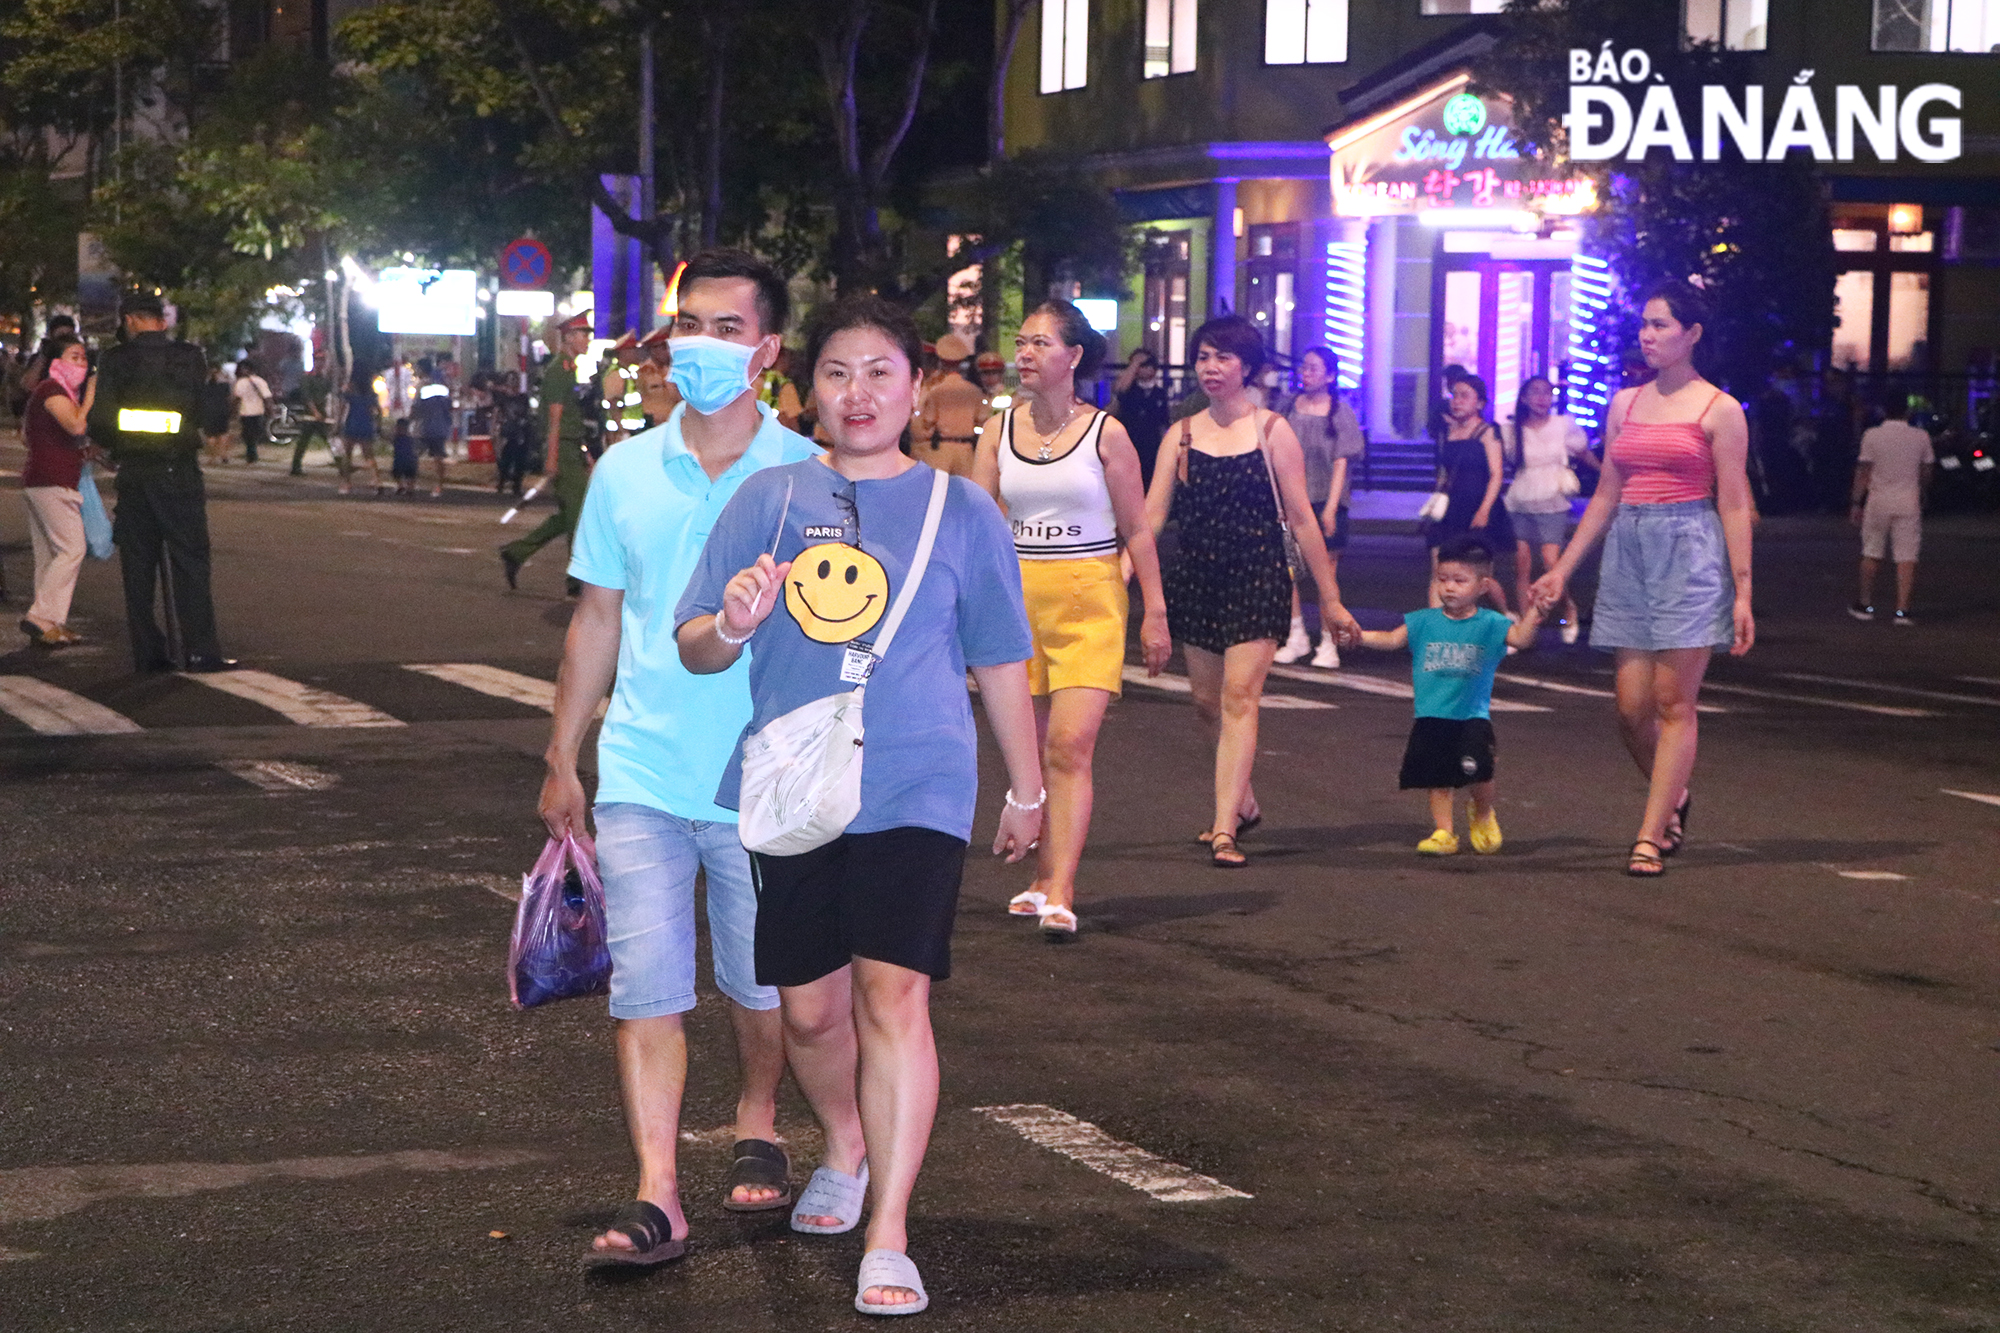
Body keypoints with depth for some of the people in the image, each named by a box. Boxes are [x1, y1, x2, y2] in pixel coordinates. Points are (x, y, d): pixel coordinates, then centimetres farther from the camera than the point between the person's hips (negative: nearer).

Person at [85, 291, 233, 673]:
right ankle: (200, 650, -6)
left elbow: (98, 421, -6)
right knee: (189, 561, 1)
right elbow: (210, 414, 4)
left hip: (132, 472, 1)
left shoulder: (115, 360, -4)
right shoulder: (189, 358, -3)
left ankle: (147, 652, 7)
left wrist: (112, 445, 14)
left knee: (138, 565, 8)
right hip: (179, 470, -1)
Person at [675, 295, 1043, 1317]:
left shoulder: (961, 511, 5)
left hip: (916, 791, -2)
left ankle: (888, 1241, -12)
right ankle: (845, 1149, 41)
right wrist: (731, 627, -18)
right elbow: (692, 648, 5)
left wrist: (1025, 791, 18)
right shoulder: (768, 499, 6)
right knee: (807, 1006, 10)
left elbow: (1000, 663, 13)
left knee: (892, 996, -14)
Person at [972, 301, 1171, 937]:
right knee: (1030, 752, 9)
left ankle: (1061, 894, -17)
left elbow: (1137, 531, 1)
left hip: (1090, 603, -4)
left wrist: (1155, 614, 0)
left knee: (1070, 744, -14)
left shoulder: (1105, 433, -3)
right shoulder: (1001, 431, 6)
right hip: (1019, 599, 4)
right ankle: (1043, 877, 24)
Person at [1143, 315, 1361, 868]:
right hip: (1197, 577, 4)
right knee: (1207, 700, 10)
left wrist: (1330, 598, 1)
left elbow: (1301, 519, 0)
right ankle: (1243, 804, 33)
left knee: (1239, 697, -14)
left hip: (1258, 578, -4)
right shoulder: (1180, 436, 5)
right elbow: (1151, 516, 0)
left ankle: (1224, 831, -18)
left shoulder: (1272, 431, -2)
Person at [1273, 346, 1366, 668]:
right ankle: (1296, 636, 13)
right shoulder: (1287, 407, 7)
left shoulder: (1341, 413, 0)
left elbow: (1341, 462, -4)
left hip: (1324, 500, -3)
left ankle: (1328, 642, 7)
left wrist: (1330, 507, -11)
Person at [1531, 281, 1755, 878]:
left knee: (1674, 703, -6)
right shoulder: (1625, 404, 13)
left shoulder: (1719, 410, -1)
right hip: (1628, 549, 5)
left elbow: (1734, 507, -3)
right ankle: (1672, 797, 29)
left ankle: (1650, 836, -4)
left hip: (1690, 551, -5)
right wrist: (1562, 570, 14)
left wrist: (1742, 593, -8)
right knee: (1632, 706, 3)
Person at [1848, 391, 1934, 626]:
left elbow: (1863, 472, -5)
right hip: (1909, 501, 0)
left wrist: (1857, 502, 1)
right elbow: (1926, 472, 8)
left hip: (1878, 501, 0)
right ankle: (1902, 609, -6)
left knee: (1872, 554, 13)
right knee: (1907, 557, 0)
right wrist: (1921, 495, 24)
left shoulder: (1872, 435, -6)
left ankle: (1866, 605, 20)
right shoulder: (1921, 437, -1)